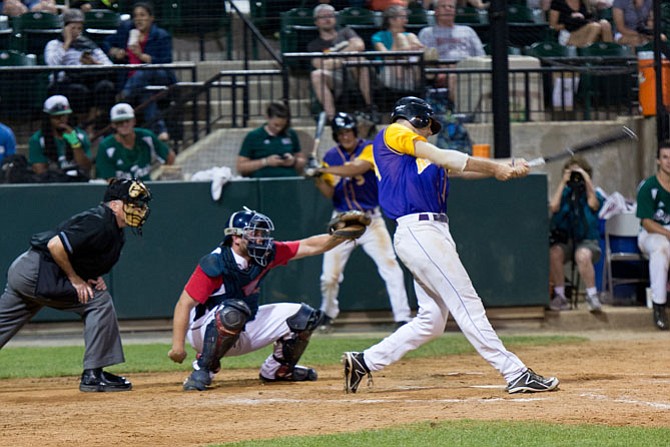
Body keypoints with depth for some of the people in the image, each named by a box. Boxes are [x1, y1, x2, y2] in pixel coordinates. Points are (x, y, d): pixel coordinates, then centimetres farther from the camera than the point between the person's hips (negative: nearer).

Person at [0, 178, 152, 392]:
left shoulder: (116, 233, 11)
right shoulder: (98, 222, -19)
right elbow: (55, 245, -25)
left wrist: (92, 277, 3)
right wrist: (75, 279, -16)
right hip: (37, 271, -10)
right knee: (99, 301, -11)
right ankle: (93, 374, -9)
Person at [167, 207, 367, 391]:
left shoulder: (266, 254, -6)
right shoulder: (214, 264, -25)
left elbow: (310, 246, -5)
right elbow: (185, 304, -25)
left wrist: (341, 236, -21)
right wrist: (177, 346, -31)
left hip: (245, 332, 7)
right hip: (207, 332, -7)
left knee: (304, 316, 1)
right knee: (234, 310, -41)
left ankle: (276, 370, 18)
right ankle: (202, 370, -26)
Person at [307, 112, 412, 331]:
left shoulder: (369, 149, -5)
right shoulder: (331, 157, 4)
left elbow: (357, 169, -24)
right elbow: (329, 193, 1)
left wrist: (325, 170, -29)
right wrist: (318, 179, -19)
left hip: (371, 220, -2)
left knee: (391, 268, -12)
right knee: (330, 276, 0)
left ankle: (403, 319, -9)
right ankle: (327, 315, 25)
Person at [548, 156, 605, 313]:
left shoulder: (591, 194, 9)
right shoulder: (564, 193, 15)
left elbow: (593, 204, -14)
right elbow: (553, 207, -4)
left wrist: (587, 180, -11)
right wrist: (563, 182, -2)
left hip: (587, 240, -2)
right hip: (564, 240, 2)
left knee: (583, 255, -37)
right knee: (553, 253, -32)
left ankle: (592, 296, -26)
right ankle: (560, 296, -23)